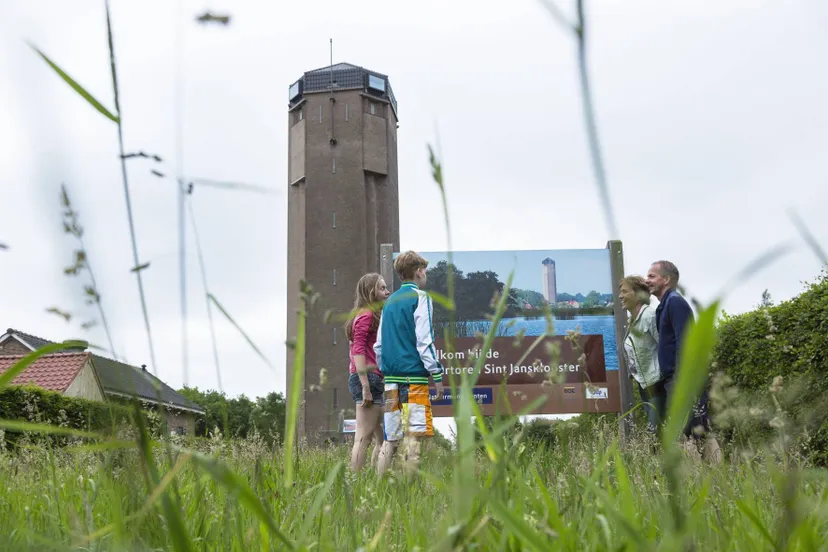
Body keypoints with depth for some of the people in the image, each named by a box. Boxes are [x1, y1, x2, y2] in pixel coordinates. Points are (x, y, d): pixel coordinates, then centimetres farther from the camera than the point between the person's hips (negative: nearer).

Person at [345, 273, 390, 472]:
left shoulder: (371, 315, 22)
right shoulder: (366, 315, -6)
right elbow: (358, 351, -16)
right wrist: (366, 387, -21)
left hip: (375, 380, 10)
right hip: (368, 379, -10)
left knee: (383, 439, 12)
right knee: (363, 438, -10)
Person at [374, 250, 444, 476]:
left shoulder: (390, 301, 18)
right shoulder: (420, 297, -3)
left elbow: (379, 344, 18)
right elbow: (424, 340, -11)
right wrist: (437, 373, -8)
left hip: (392, 378, 7)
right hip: (414, 376, -7)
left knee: (391, 437, 10)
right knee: (414, 434, -7)